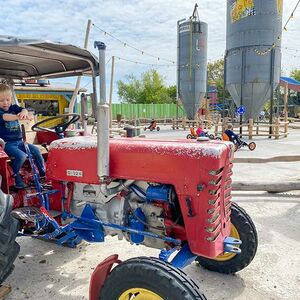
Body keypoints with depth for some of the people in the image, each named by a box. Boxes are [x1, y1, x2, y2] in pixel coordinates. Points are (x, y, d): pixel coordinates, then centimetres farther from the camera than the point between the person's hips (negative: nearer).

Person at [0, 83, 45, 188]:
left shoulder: (14, 108, 8)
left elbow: (23, 109, -14)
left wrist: (23, 112, -41)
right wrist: (17, 117, -52)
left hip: (19, 141, 6)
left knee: (35, 150, -7)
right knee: (21, 155, -26)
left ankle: (43, 172, 9)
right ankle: (15, 176, -4)